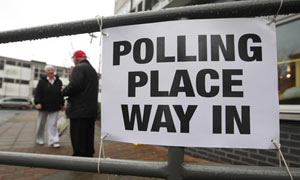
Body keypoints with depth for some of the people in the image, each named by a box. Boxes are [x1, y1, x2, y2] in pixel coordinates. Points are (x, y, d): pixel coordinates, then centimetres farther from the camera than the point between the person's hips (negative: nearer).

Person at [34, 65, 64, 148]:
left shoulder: (58, 81, 7)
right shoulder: (42, 81, -1)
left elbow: (61, 93, 10)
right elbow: (37, 92, -6)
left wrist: (62, 104, 9)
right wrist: (37, 103, -17)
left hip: (55, 107, 1)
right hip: (43, 106, -1)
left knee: (53, 124, -2)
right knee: (41, 124, 12)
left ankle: (53, 141, -1)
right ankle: (39, 139, 28)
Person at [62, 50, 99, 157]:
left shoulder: (78, 68, -8)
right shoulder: (93, 70, 21)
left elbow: (74, 86, -21)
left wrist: (64, 92, -2)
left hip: (79, 110, -9)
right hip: (92, 110, 9)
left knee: (78, 139, -3)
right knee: (88, 137, 15)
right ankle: (89, 155, 24)